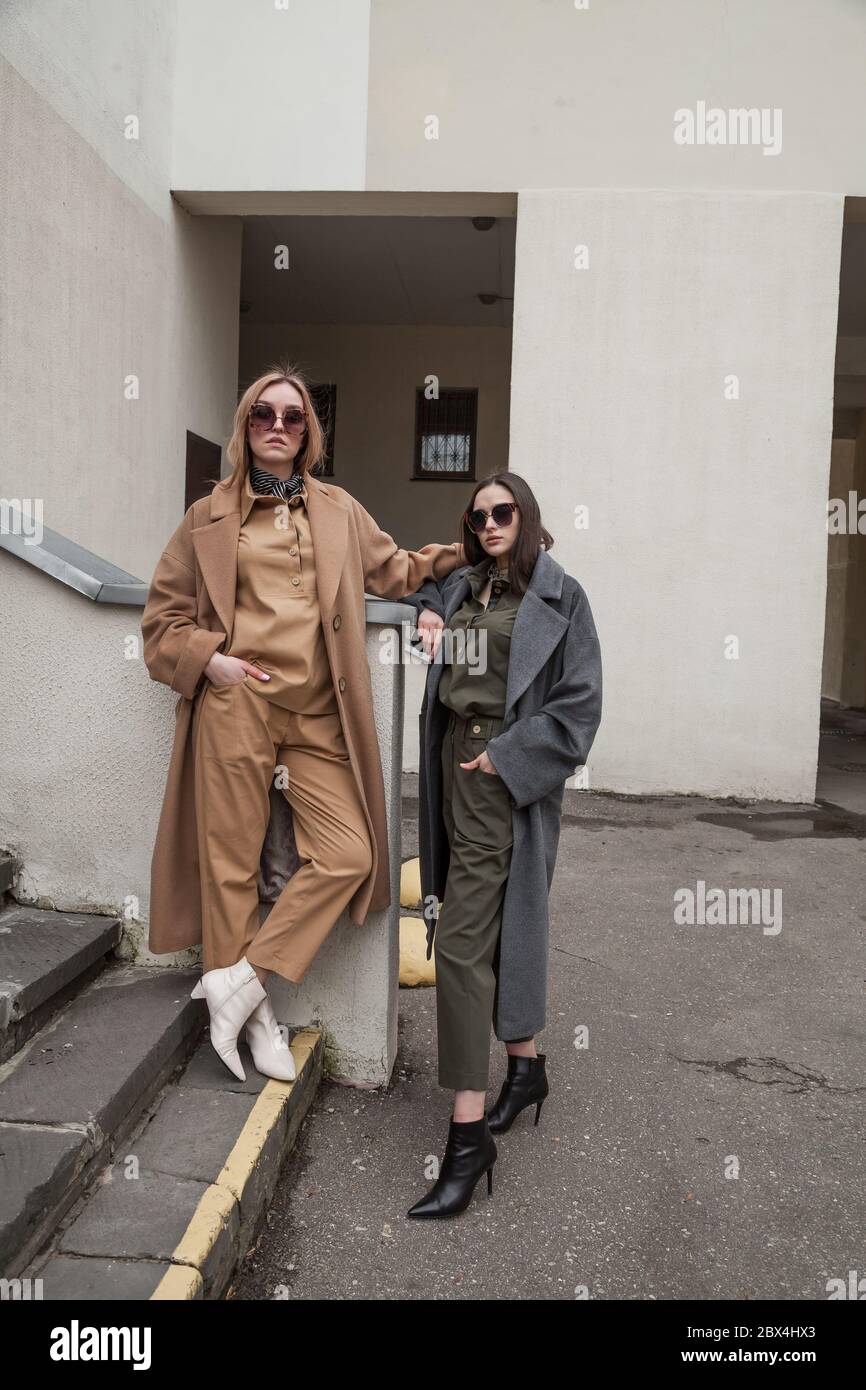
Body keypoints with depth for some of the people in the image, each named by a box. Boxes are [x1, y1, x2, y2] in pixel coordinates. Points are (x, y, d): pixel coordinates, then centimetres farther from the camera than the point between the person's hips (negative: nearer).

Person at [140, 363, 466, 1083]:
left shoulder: (339, 510, 17)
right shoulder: (210, 517, 10)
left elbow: (394, 570, 27)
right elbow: (163, 618, 13)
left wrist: (466, 550, 12)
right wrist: (209, 659, -5)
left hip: (317, 717, 3)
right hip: (236, 706, -2)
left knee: (349, 855, -10)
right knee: (231, 859, 1)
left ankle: (238, 978, 2)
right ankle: (253, 1014, 16)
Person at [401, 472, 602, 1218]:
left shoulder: (559, 597, -3)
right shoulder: (462, 587, 14)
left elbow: (579, 704, -6)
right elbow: (415, 581, 35)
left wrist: (507, 756, -14)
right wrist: (426, 610, 12)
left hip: (508, 776, -7)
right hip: (455, 763, 7)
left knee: (463, 939, -11)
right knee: (492, 930, 16)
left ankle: (469, 1131, -4)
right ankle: (525, 1065, 35)